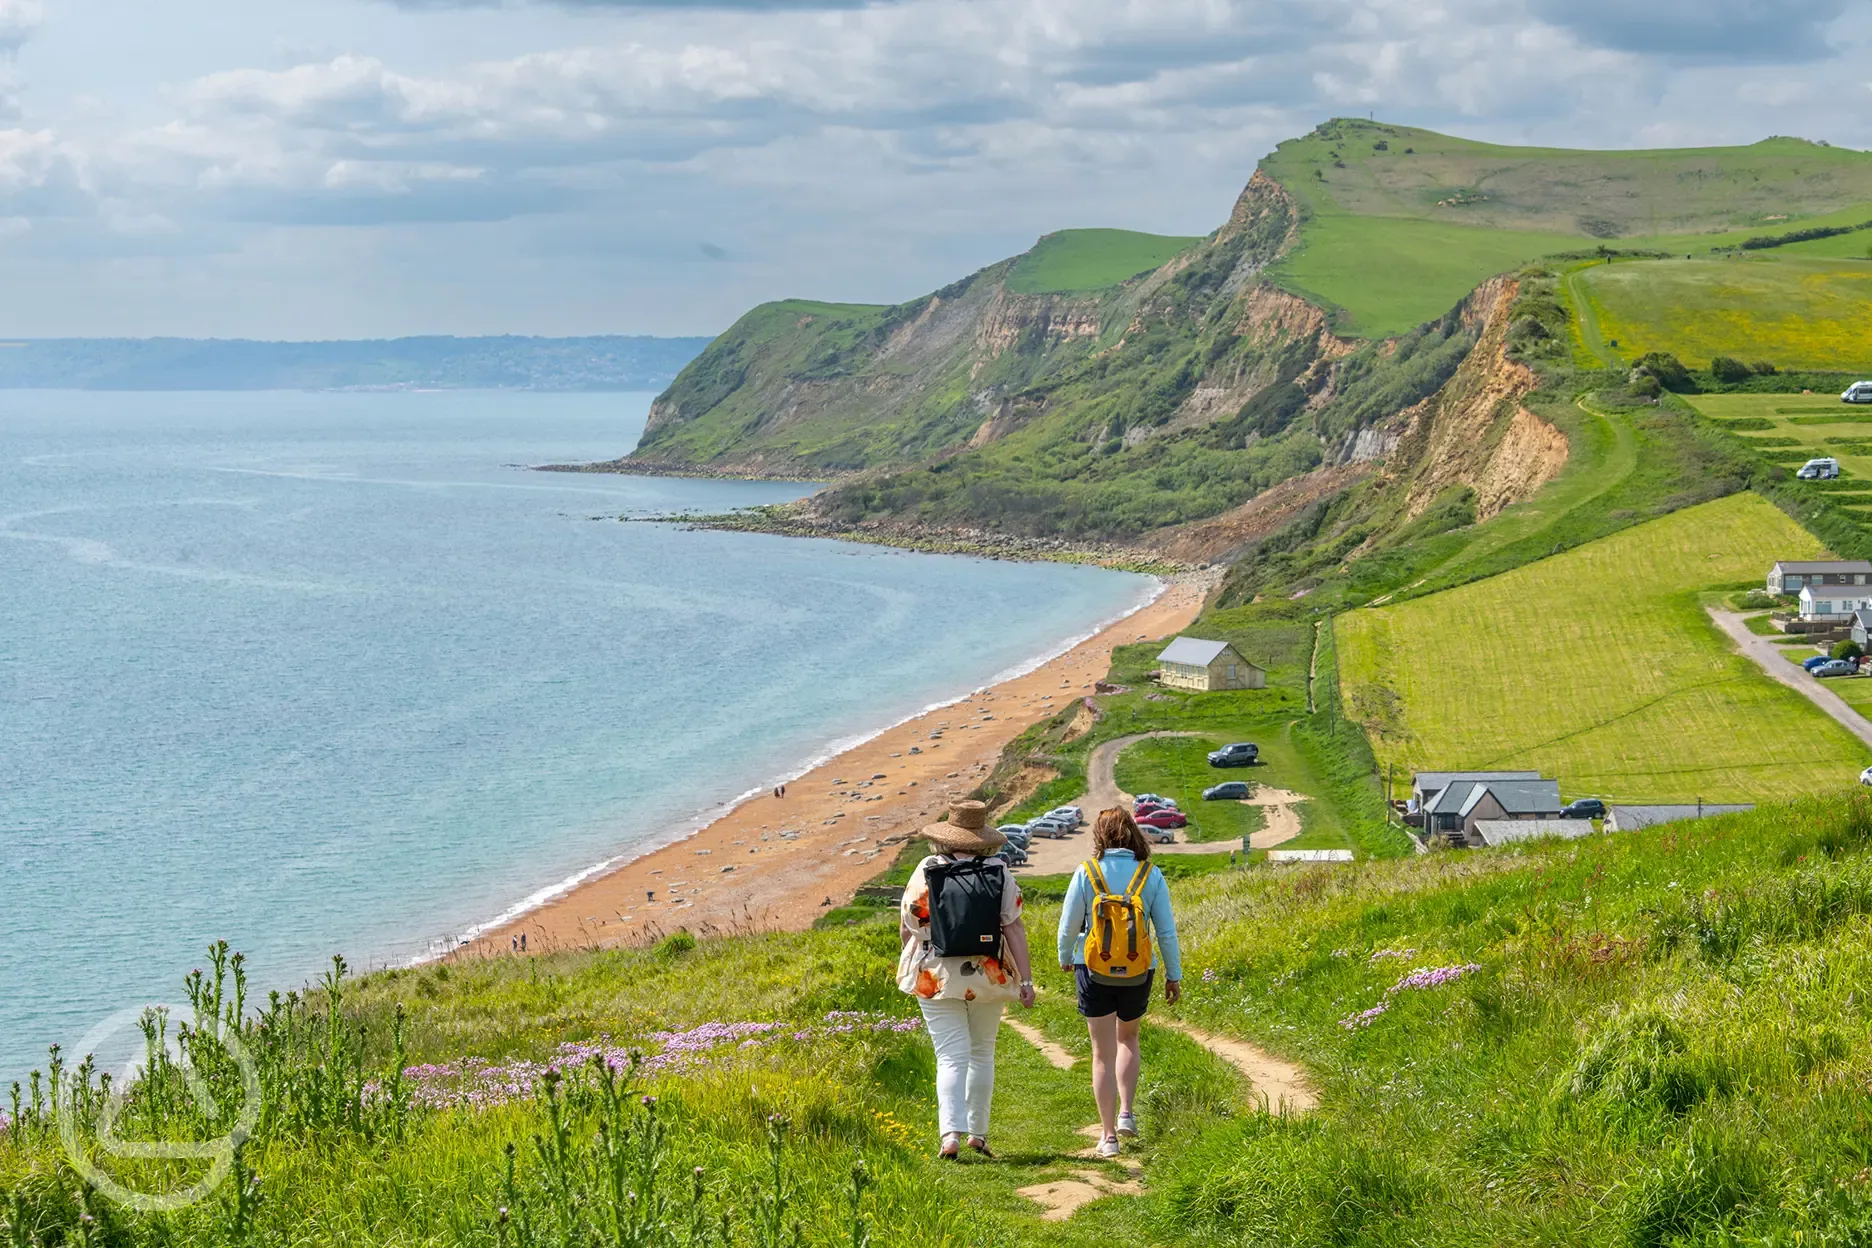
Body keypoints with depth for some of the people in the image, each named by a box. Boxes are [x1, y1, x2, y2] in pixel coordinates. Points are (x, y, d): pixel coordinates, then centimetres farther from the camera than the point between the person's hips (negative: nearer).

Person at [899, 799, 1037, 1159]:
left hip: (936, 977, -1)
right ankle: (978, 1131, 23)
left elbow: (907, 925, 3)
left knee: (951, 1056, -3)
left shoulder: (928, 870, -2)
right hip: (988, 977, 1)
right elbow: (1014, 928, -6)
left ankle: (951, 1134, -19)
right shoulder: (999, 872, -2)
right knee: (982, 1053, 17)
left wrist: (912, 962, 22)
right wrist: (1026, 980, -5)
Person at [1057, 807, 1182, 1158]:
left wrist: (1065, 958, 15)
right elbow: (1167, 931, -3)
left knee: (1103, 1054, 7)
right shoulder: (1151, 875, -5)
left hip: (1094, 970, -1)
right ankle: (1127, 1112, 14)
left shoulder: (1086, 873, -8)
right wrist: (1174, 975, 8)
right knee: (1128, 1039, 27)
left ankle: (1108, 1136, 7)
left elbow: (1069, 924, -4)